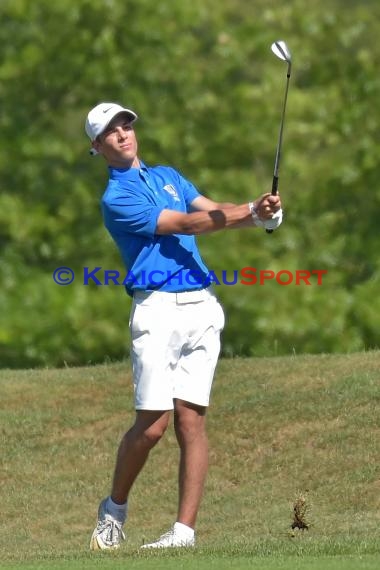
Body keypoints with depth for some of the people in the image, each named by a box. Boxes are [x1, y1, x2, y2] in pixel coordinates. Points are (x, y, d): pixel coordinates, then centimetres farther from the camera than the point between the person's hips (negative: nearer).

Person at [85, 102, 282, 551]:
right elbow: (184, 224, -10)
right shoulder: (116, 198, -1)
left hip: (202, 308, 5)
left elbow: (214, 212, 10)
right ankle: (113, 510, 11)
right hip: (158, 309, -5)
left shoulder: (168, 176, 23)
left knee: (191, 421, -2)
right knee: (152, 425, -10)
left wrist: (259, 215, -11)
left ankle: (185, 530, -3)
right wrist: (250, 211, -17)